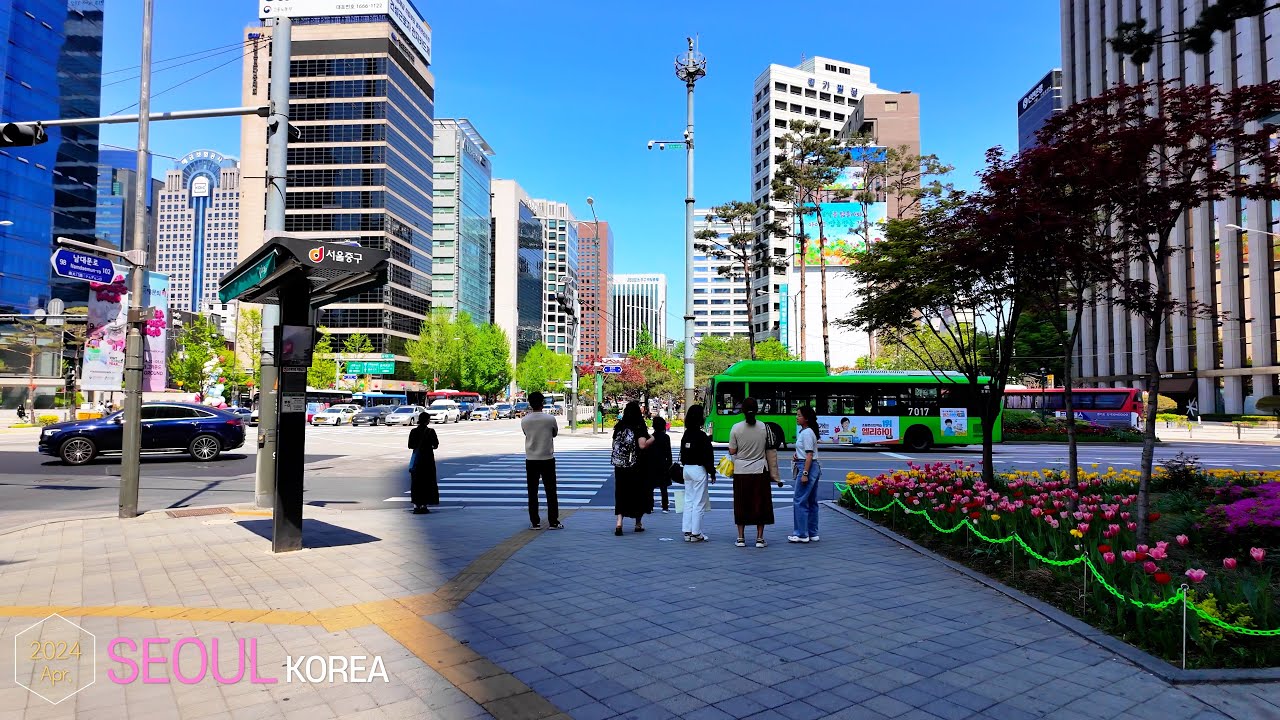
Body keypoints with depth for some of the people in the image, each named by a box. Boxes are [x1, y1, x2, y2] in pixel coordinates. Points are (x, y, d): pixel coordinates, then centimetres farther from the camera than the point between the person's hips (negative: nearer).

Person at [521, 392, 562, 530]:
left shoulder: (524, 420, -6)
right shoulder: (550, 419, -9)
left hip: (531, 460, 1)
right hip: (547, 459, -1)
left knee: (532, 492, 8)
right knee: (551, 492, 7)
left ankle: (535, 522, 10)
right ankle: (553, 522, 9)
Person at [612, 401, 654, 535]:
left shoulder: (619, 426, 4)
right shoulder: (639, 427, -11)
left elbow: (614, 445, 12)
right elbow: (642, 445, -22)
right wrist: (654, 438, -9)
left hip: (620, 466, 4)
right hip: (636, 467, -3)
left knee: (621, 492, 6)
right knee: (639, 492, 12)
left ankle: (619, 521, -11)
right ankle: (638, 524, 22)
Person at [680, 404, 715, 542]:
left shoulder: (686, 435, 6)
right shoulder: (702, 436, -15)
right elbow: (707, 456, -14)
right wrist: (712, 473, -6)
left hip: (687, 469, 7)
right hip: (699, 470, -7)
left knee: (688, 501, 11)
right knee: (699, 503, -1)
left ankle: (687, 532, 14)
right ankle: (696, 533, 3)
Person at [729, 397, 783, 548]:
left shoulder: (736, 428, -8)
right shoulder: (765, 427, -4)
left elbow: (732, 451, -5)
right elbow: (769, 448, 3)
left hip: (741, 471, 0)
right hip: (760, 470, 0)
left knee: (741, 504, 8)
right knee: (760, 503, 8)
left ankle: (741, 538, 12)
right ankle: (759, 538, 11)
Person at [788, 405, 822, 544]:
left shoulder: (807, 433, -14)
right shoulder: (803, 432, 15)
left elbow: (809, 455, -18)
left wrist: (804, 473, -20)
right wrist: (797, 455, 4)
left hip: (808, 467, -10)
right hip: (814, 468, 10)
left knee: (799, 501, -6)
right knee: (811, 502, 12)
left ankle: (802, 534, -2)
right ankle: (812, 533, 18)